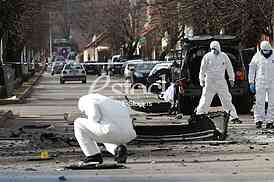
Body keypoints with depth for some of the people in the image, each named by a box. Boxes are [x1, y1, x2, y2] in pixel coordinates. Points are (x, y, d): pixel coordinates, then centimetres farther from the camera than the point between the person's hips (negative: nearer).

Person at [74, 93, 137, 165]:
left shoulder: (89, 101, 10)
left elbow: (95, 117, -10)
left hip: (111, 132, -7)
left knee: (79, 123, 13)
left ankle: (93, 156, 9)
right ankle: (119, 149, 9)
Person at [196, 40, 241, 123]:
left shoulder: (224, 56, 4)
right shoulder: (207, 56, -3)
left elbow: (229, 68, 13)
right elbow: (202, 69, 3)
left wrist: (231, 79, 11)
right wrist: (202, 80, 1)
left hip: (221, 81, 2)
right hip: (209, 81, -2)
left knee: (227, 100, 4)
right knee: (205, 100, -3)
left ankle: (234, 117, 7)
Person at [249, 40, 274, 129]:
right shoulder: (257, 56, 2)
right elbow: (251, 69, 8)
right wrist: (251, 82, 3)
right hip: (260, 83, 0)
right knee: (259, 102, -5)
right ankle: (258, 120, -2)